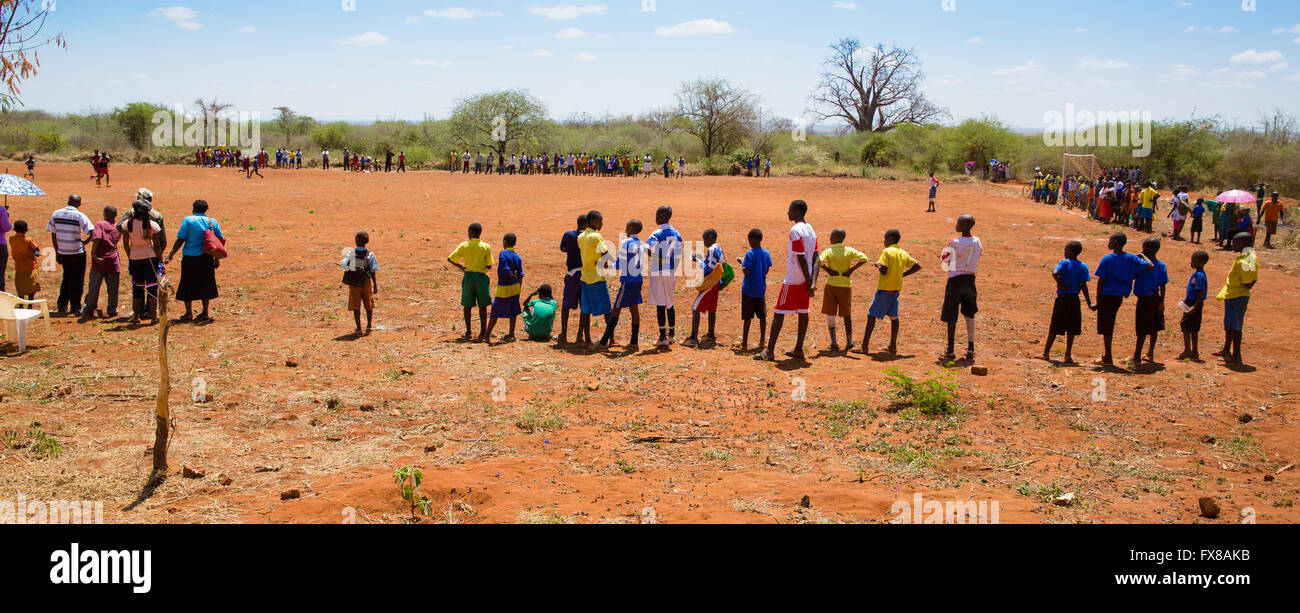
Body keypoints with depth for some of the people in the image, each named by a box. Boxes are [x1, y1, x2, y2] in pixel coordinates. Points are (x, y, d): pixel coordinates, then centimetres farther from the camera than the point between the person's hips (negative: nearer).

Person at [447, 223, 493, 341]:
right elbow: (489, 266, -2)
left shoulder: (464, 245, -3)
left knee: (468, 306, 9)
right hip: (481, 277, 0)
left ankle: (468, 333, 11)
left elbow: (450, 259, -4)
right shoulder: (486, 247, -4)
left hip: (468, 276, 0)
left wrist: (460, 266, 11)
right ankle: (483, 332, 10)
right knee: (482, 306, 7)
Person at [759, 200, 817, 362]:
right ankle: (798, 350, 16)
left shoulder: (795, 230, -16)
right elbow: (815, 259, 8)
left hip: (793, 279, -9)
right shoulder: (811, 230, 11)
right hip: (805, 278, 9)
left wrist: (808, 281, -16)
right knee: (803, 312, 11)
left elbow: (801, 259, -20)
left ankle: (769, 351, -5)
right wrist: (813, 282, 3)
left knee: (779, 313, -5)